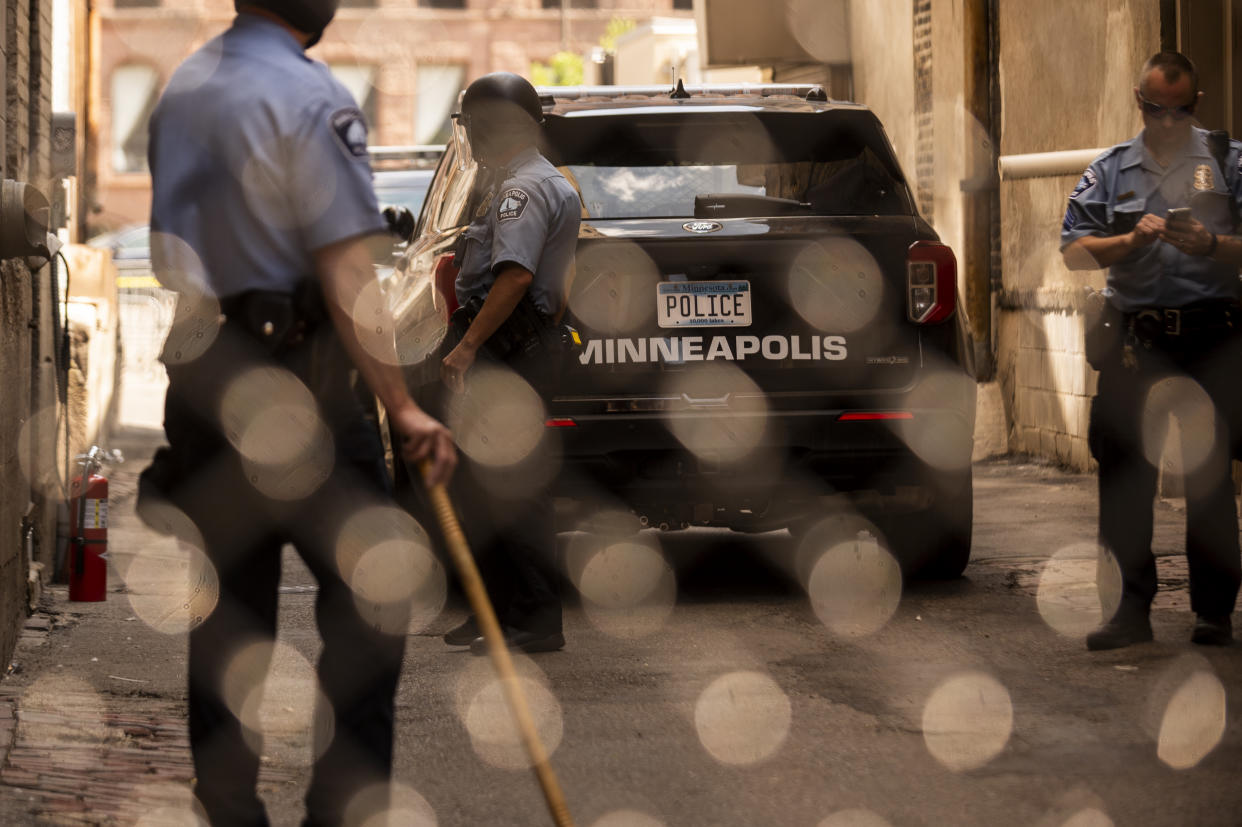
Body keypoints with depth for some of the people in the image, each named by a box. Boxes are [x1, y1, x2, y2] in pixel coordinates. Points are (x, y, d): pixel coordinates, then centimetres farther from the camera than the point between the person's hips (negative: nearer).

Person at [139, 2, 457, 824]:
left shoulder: (181, 87, 12)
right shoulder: (311, 97, -13)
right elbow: (346, 278, -17)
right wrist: (403, 407, -14)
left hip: (195, 377, 7)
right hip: (294, 382, -7)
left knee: (227, 608, 11)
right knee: (369, 598, 2)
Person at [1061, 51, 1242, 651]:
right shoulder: (1110, 170, 12)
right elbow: (1074, 252, 5)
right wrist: (1132, 239, -10)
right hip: (1136, 334, 2)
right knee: (1121, 466, -1)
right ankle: (1133, 607, 6)